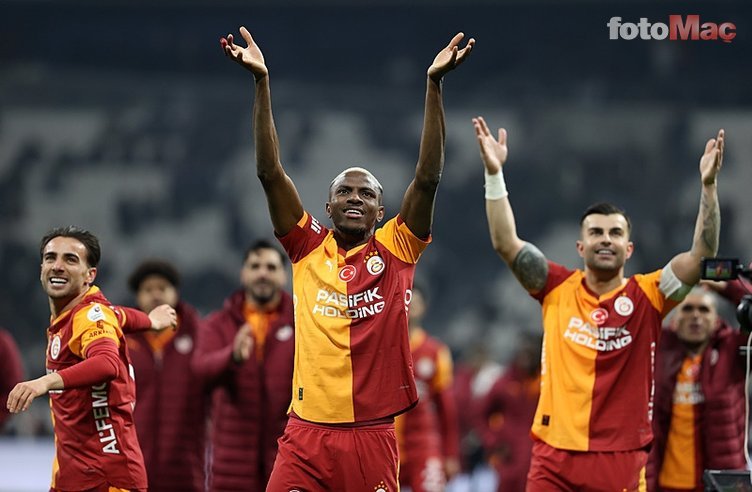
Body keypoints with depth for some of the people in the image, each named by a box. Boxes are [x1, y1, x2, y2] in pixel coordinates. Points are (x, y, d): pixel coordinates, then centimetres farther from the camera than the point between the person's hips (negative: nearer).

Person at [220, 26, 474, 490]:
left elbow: (428, 177, -2)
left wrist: (434, 85, -8)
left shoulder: (396, 251, 5)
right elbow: (270, 173, 3)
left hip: (373, 435, 0)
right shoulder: (309, 249, 8)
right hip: (308, 432, 0)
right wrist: (262, 82, -4)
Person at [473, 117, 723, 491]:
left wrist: (708, 186, -15)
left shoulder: (647, 295, 3)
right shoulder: (558, 288, 6)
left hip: (623, 460, -1)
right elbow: (505, 244, -1)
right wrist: (494, 174, -9)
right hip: (554, 457, 1)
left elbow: (702, 254, -6)